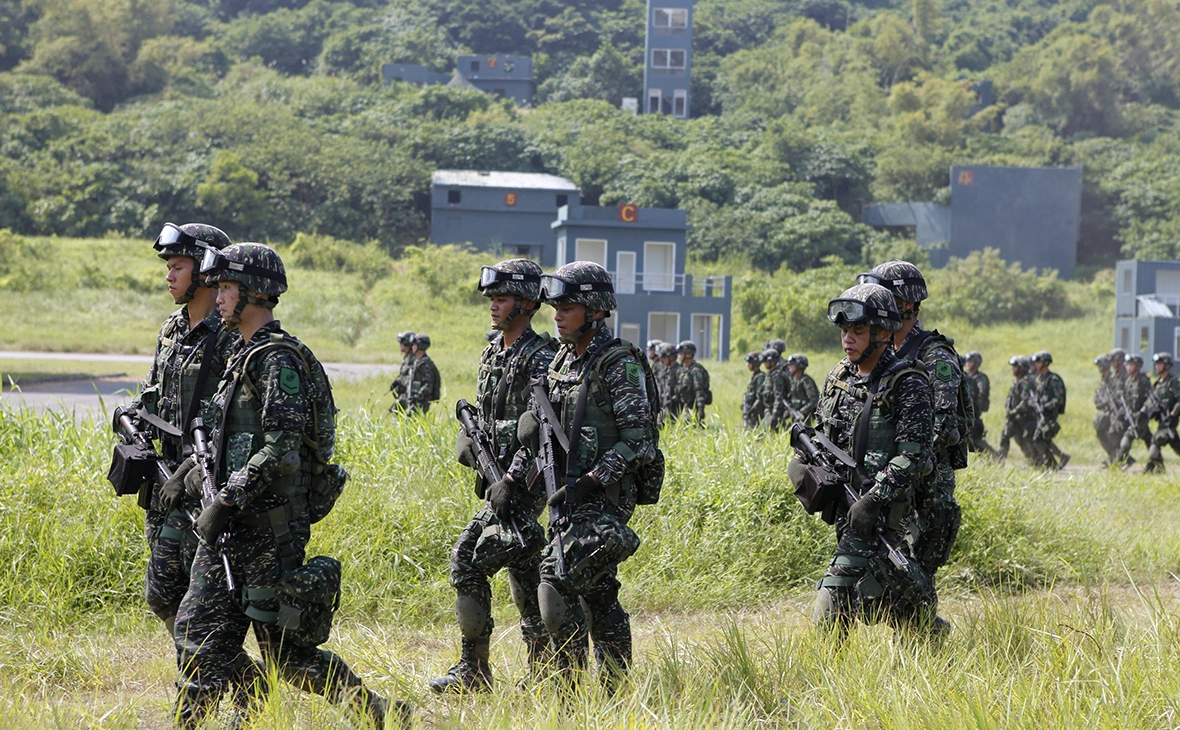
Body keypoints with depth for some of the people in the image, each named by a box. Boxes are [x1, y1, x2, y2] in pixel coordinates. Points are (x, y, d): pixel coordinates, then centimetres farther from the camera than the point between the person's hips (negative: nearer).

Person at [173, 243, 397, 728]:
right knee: (199, 633, 5)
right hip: (234, 524, 9)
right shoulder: (246, 356, 16)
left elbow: (282, 447, -22)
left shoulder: (278, 359, -14)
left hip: (270, 524, -9)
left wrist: (227, 502, -23)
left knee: (285, 648, -5)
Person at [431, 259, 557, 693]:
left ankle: (473, 671, -5)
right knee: (522, 569, 11)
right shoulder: (492, 355, 15)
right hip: (500, 482, 9)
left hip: (523, 484, -9)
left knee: (470, 564, -11)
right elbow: (481, 415, 22)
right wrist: (467, 440, 0)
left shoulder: (540, 361, -14)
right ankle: (545, 669, 17)